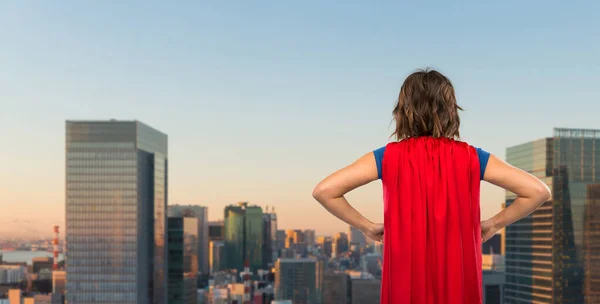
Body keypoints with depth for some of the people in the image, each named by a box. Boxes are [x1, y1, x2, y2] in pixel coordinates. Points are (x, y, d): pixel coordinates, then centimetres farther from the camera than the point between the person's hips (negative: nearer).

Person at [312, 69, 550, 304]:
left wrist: (367, 226, -1)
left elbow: (324, 191, -11)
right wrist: (493, 224, 4)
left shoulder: (388, 157, -5)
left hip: (405, 280, 0)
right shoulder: (470, 158, -4)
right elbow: (538, 191, -5)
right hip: (458, 280, 0)